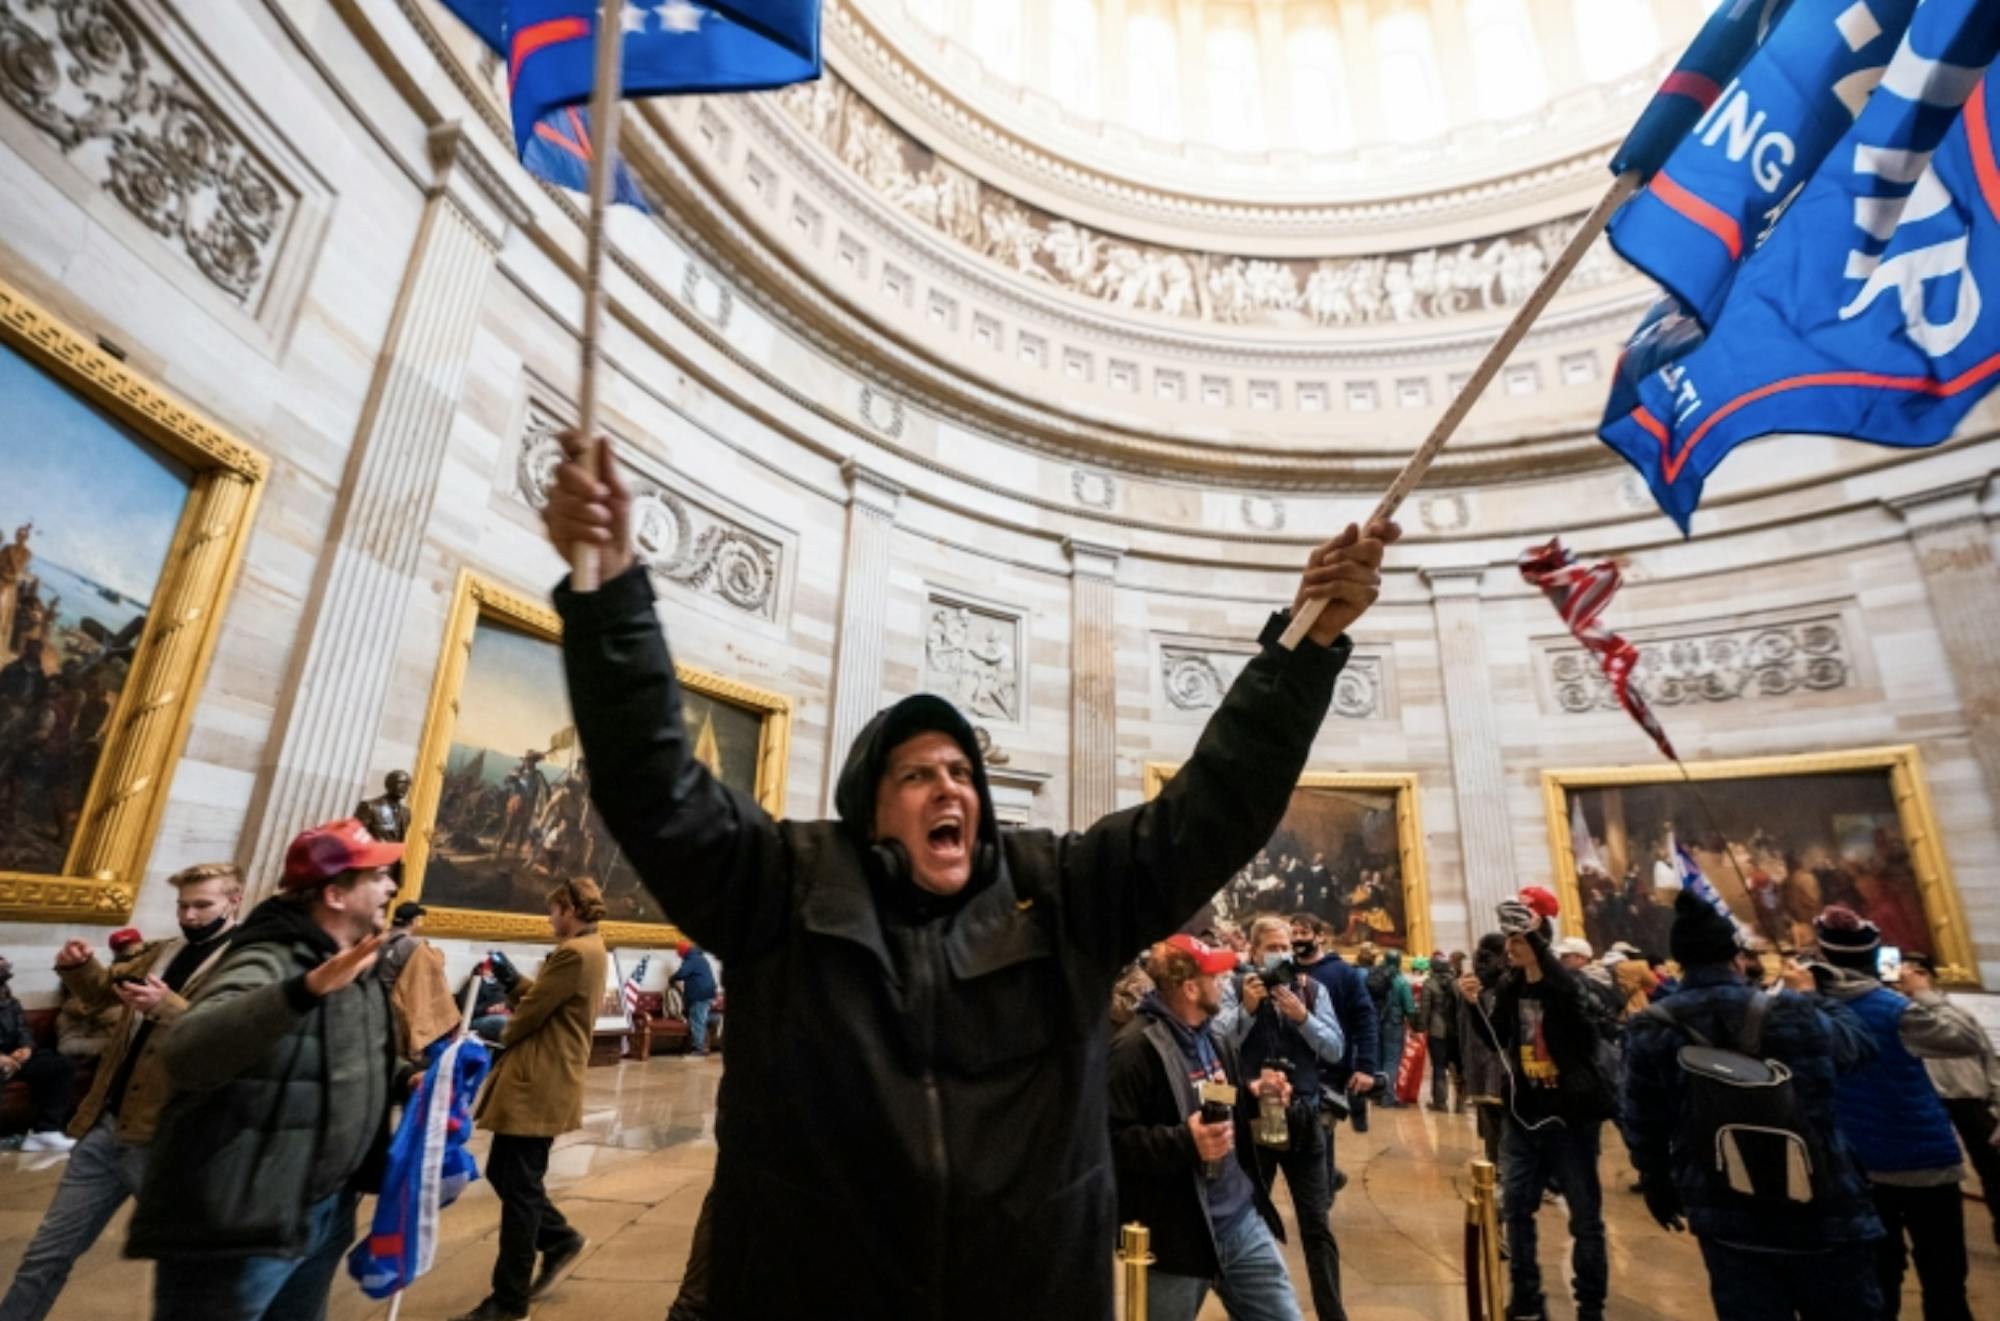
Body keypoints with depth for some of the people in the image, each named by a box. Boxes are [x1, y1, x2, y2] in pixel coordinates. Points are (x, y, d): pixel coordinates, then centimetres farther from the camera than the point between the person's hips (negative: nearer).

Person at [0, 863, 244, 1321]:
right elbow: (101, 992, 25)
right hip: (107, 1126, 7)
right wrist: (78, 965, 5)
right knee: (47, 1254, 17)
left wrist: (168, 1007, -36)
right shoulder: (163, 952, 12)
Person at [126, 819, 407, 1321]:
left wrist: (407, 1077, 2)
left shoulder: (359, 970, 7)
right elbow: (185, 1054, -39)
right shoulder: (268, 964, -21)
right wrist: (307, 988, -52)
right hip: (239, 1225, -9)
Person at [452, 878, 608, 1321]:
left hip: (538, 1084, -10)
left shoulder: (574, 952, -21)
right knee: (504, 1173, 19)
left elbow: (531, 1012, -16)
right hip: (540, 1080, 10)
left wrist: (506, 1036, 3)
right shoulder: (589, 949, 13)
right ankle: (560, 1238, 29)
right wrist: (521, 984, 7)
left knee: (517, 1186, 2)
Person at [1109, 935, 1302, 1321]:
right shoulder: (1135, 1049, -22)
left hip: (1242, 1217, 8)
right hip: (1176, 1234, -8)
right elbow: (1110, 1140, -25)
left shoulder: (1214, 1040, 9)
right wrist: (1185, 1142, -32)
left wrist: (1254, 1095, 2)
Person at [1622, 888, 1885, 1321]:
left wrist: (1658, 1185, 18)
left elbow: (1643, 1123, 0)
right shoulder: (1793, 1015, -17)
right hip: (1822, 1211, 0)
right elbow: (1860, 1042, 8)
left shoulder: (1650, 1031, -11)